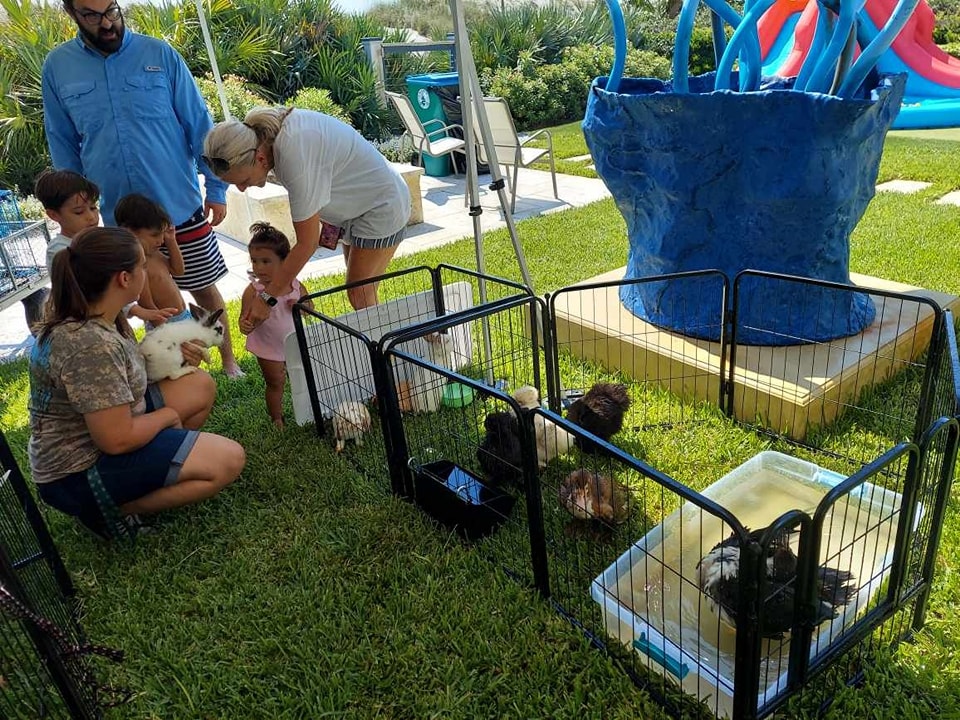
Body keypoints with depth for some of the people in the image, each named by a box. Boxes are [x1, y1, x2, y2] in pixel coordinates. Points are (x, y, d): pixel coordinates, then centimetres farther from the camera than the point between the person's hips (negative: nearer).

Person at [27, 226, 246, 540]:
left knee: (201, 386, 11)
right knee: (229, 460, -17)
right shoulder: (90, 344, -31)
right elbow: (117, 439, -28)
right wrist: (168, 416, -11)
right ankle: (114, 509, -6)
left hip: (89, 438, 10)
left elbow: (123, 368, 16)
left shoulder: (90, 316, -2)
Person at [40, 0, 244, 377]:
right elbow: (63, 147, 9)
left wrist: (216, 188, -4)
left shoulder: (159, 54, -3)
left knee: (204, 289, 9)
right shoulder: (57, 67, 2)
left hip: (181, 208, -1)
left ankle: (228, 360, 27)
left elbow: (200, 125, -1)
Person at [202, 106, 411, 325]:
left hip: (381, 208, -9)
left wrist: (266, 298, -23)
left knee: (360, 297, -6)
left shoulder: (296, 159, -36)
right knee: (358, 291, 14)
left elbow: (307, 244, -29)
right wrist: (329, 219, 5)